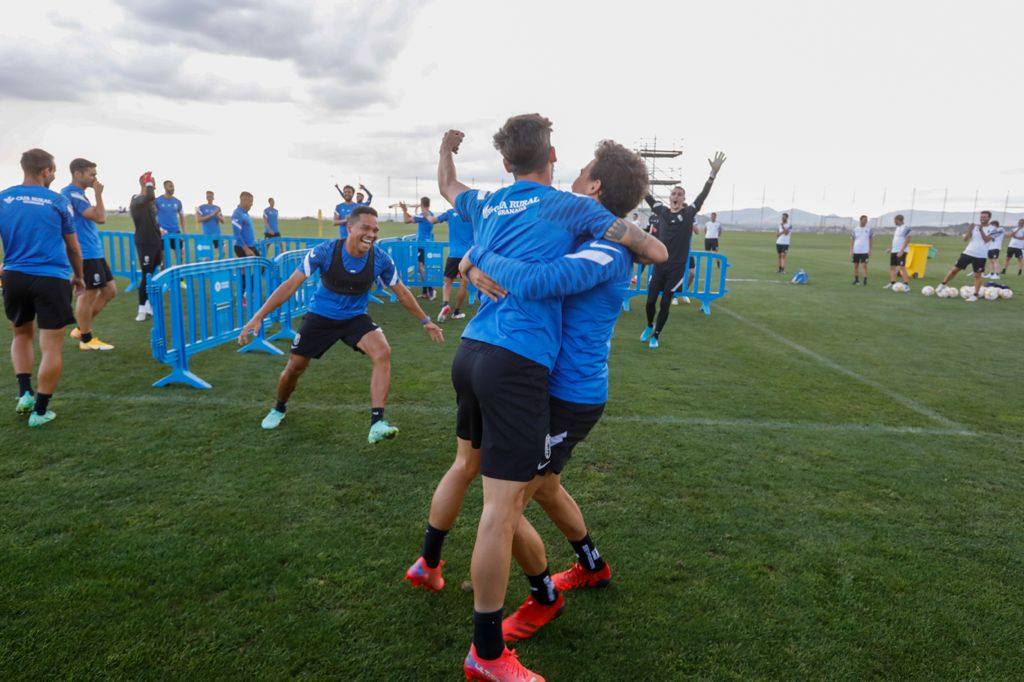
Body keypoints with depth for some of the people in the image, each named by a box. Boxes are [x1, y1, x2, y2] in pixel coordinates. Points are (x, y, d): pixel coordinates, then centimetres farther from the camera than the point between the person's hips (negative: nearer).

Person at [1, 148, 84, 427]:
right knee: (51, 347, 2)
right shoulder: (58, 201, 0)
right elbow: (73, 248, 8)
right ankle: (39, 411, 6)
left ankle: (25, 393, 13)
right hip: (52, 279, -4)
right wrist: (78, 276, 22)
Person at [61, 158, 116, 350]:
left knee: (110, 290, 12)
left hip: (95, 252, 10)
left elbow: (98, 218, 21)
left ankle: (82, 328, 22)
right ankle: (86, 339, 11)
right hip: (86, 254, -10)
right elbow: (100, 217, -20)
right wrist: (98, 194, -11)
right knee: (89, 295, -1)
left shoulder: (78, 194, 17)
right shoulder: (71, 194, -14)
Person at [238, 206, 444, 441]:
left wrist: (425, 321, 6)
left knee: (383, 353, -27)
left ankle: (377, 424, -28)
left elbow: (401, 292, -1)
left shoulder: (381, 259, -18)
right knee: (294, 368, 9)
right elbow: (291, 285, -20)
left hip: (356, 318, 1)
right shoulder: (325, 251, -23)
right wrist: (258, 316, -24)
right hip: (320, 316, 0)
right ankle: (279, 409, 43)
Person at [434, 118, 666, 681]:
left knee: (468, 463, 29)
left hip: (471, 351, 8)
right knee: (503, 505, -4)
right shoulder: (572, 207, 1)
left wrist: (447, 146, 61)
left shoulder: (484, 205, 17)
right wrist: (642, 244, 24)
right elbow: (657, 253, 0)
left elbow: (447, 186, 41)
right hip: (517, 363, -8)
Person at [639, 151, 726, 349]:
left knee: (665, 304, 4)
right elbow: (647, 195, 7)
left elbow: (703, 194, -13)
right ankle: (649, 326, 33)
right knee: (650, 300, 4)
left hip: (677, 267, -2)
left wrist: (714, 173, -25)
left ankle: (656, 335, 20)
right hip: (659, 265, 2)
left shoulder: (689, 213, -3)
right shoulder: (662, 211, 3)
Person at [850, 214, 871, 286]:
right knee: (855, 265, 6)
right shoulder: (855, 229, 4)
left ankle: (865, 280, -4)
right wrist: (851, 250, -1)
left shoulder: (869, 229, 2)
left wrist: (870, 250, -3)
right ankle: (856, 280, 18)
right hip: (856, 251, 2)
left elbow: (871, 240, 4)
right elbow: (852, 240, 6)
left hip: (865, 251, -2)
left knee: (864, 265, -9)